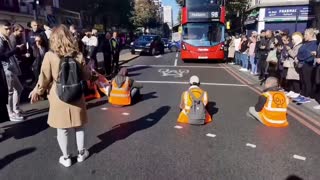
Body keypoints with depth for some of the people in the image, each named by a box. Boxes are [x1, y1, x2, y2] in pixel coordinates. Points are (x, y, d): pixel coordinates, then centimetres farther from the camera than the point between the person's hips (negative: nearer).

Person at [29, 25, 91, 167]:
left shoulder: (50, 56, -13)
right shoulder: (78, 55, -7)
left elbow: (44, 79, -8)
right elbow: (86, 76, 1)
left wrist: (37, 91, 9)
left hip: (58, 98, -2)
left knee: (62, 130, 13)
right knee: (79, 127, 18)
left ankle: (66, 158, 27)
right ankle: (81, 153, 33)